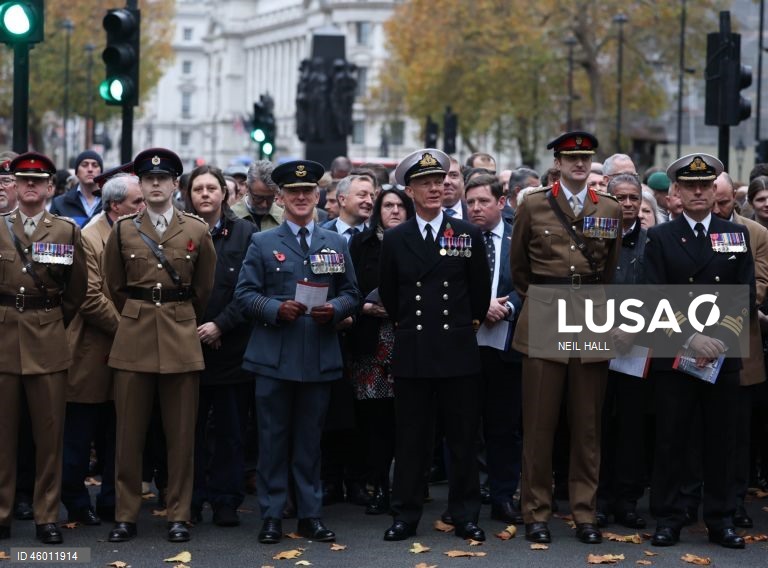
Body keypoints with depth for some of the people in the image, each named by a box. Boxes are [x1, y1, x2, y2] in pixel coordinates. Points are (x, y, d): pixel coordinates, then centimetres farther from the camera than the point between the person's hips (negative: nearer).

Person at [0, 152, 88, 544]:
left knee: (49, 432, 1)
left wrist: (56, 321, 11)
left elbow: (77, 289, 10)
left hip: (47, 339, 0)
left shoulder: (67, 230, 6)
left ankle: (47, 516, 9)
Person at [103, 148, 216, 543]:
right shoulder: (123, 230, 5)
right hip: (133, 338, 0)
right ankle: (126, 515, 8)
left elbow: (204, 290, 12)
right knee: (129, 431, 1)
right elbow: (115, 287, 14)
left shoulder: (197, 231, 3)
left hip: (181, 338, 0)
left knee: (181, 433, 2)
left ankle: (178, 515, 10)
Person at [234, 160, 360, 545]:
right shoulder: (263, 244, 5)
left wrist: (335, 308, -10)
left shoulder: (336, 244, 12)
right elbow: (245, 294, 0)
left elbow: (351, 294, 11)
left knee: (310, 438, 8)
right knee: (273, 438, 2)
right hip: (274, 357, -2)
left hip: (320, 358, 2)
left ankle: (310, 514, 14)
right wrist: (276, 309, -16)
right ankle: (271, 515, 8)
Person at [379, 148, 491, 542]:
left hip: (458, 351, 0)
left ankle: (465, 516, 13)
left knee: (463, 438, 4)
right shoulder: (394, 239, 5)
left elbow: (481, 290, 10)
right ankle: (406, 515, 12)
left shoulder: (468, 235, 3)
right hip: (412, 354, 1)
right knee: (410, 439, 5)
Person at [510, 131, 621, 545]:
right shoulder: (533, 205, 3)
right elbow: (518, 265, 14)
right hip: (543, 322, -1)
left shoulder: (610, 210, 8)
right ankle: (536, 513, 8)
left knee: (588, 424, 5)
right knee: (539, 423, 1)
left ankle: (585, 513, 13)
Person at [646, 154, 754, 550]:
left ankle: (721, 521, 13)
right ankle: (668, 520, 9)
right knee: (671, 440, 2)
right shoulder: (660, 238, 4)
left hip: (724, 355, 2)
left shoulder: (737, 235, 9)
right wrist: (691, 338, -16)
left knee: (722, 440, 5)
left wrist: (720, 337, -11)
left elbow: (745, 294, 3)